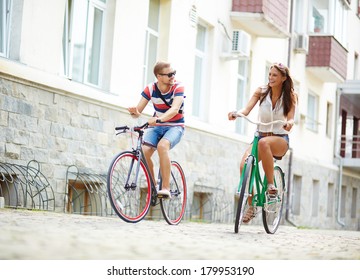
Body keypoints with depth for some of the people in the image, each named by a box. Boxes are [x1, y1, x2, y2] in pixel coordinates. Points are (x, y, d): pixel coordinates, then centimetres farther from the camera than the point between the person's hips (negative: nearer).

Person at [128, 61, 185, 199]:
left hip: (175, 127, -3)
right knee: (144, 151, -24)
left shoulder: (178, 87, -16)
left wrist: (159, 119, -49)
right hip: (156, 127, 3)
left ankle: (166, 188, -30)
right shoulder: (150, 88, -8)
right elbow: (139, 110, -9)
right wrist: (135, 112, -34)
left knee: (162, 146, -35)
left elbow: (174, 109, -31)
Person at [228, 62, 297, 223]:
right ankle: (251, 207, -9)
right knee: (244, 165, -25)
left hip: (280, 139, -3)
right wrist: (236, 113, -30)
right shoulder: (261, 91, 4)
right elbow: (246, 110, -8)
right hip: (260, 136, 3)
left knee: (263, 143, -41)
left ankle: (271, 185, -27)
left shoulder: (290, 96, -1)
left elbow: (290, 119, -12)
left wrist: (288, 123, -36)